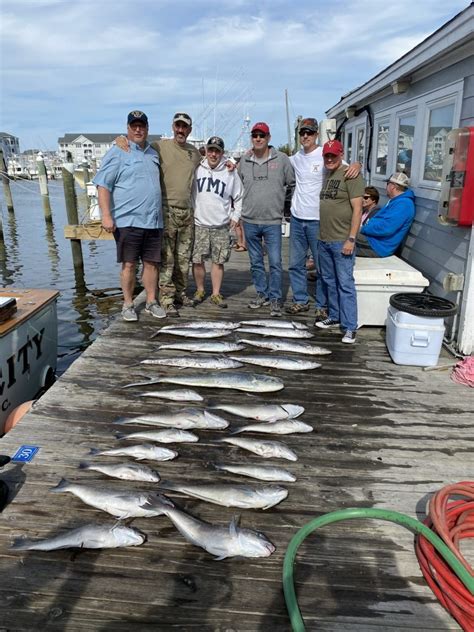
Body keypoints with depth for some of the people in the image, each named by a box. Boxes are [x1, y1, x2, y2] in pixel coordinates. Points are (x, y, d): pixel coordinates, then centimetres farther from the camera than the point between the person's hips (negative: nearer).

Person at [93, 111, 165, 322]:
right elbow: (103, 185, -7)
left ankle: (151, 301, 20)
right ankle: (128, 304, 13)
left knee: (152, 263, 8)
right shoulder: (117, 153, -1)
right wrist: (106, 215, -16)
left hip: (153, 221, 5)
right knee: (129, 264, 1)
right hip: (127, 221, -5)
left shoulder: (154, 154, 17)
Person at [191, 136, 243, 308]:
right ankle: (200, 291, 20)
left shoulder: (230, 173, 2)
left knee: (218, 261, 5)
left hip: (221, 226, 0)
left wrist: (236, 216, 3)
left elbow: (239, 197, 10)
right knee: (197, 260, 2)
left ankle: (216, 294, 16)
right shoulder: (197, 170, 2)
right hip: (199, 224, 0)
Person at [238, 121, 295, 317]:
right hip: (250, 220, 3)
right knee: (256, 261, 12)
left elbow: (292, 183, 7)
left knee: (275, 262, -4)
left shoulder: (282, 159, -1)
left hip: (273, 220, -3)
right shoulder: (244, 160, 6)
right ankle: (262, 294, 25)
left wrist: (277, 195, 3)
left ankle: (275, 298, 8)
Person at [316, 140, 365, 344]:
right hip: (324, 239, 8)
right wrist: (320, 234, 13)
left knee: (345, 284, -5)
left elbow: (357, 209, -13)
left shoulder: (351, 176, -8)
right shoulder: (326, 176, 15)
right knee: (330, 281, 15)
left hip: (342, 241, -8)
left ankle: (350, 327, 0)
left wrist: (351, 239, -18)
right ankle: (335, 317, 27)